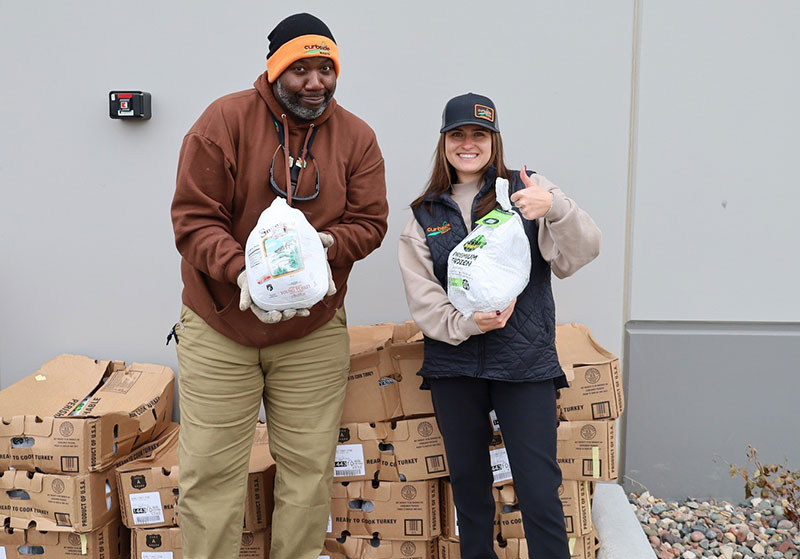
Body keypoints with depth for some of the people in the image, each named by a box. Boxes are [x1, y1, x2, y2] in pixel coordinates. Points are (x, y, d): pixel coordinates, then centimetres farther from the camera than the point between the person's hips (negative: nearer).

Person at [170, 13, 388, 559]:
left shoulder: (357, 137, 2)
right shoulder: (225, 120, -6)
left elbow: (369, 222, 2)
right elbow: (194, 218, -9)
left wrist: (325, 244, -19)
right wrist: (241, 272, -26)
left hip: (315, 332, 2)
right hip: (219, 329, -2)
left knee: (309, 468, 9)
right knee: (210, 470, 2)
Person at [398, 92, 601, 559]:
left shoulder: (525, 191, 1)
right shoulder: (425, 217, 8)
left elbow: (582, 252, -10)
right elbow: (422, 299, 0)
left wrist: (555, 209, -29)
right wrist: (466, 324, -17)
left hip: (526, 362, -2)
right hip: (453, 365, 3)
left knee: (540, 493, -3)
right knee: (468, 485, 15)